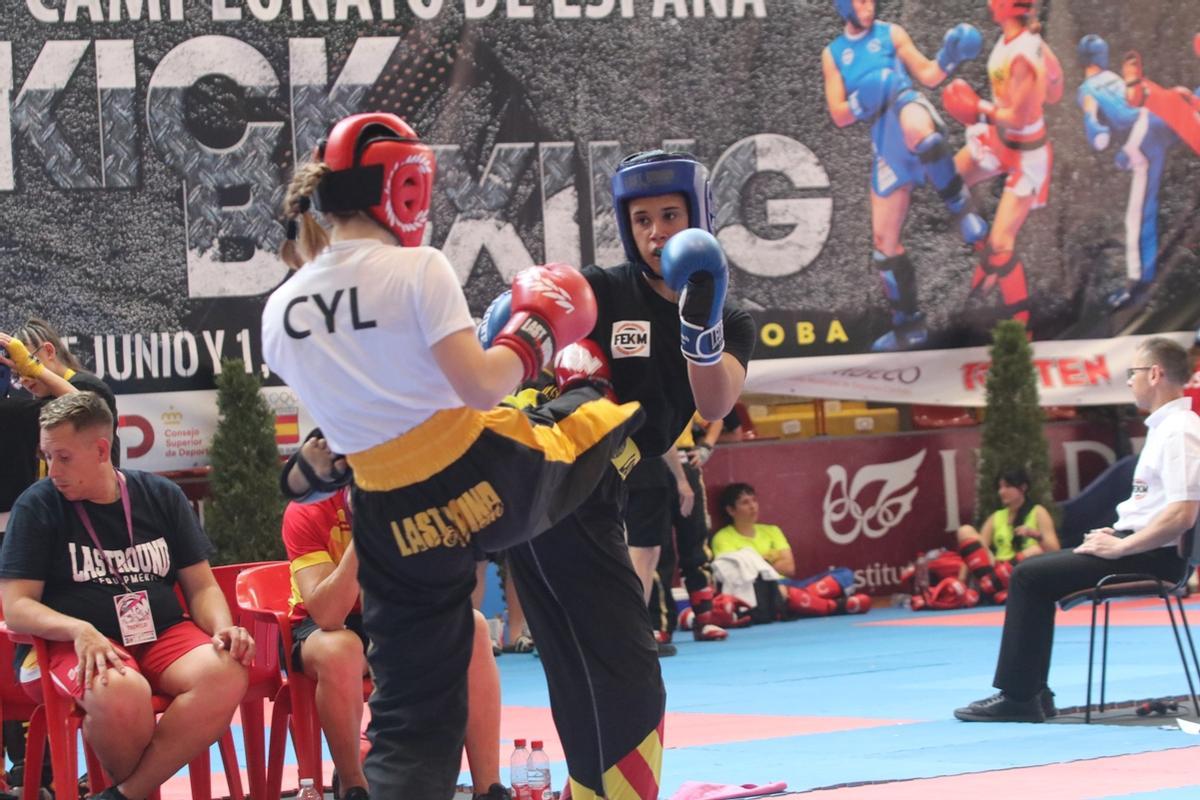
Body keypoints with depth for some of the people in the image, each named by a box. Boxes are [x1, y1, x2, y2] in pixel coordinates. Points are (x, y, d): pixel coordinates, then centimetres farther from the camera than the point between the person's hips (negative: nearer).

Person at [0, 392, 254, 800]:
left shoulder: (161, 496, 12)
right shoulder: (37, 506, 3)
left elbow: (202, 587, 15)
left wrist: (223, 629, -8)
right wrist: (79, 630, -22)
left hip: (166, 634, 3)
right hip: (81, 644, -3)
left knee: (226, 676, -31)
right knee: (121, 694, -39)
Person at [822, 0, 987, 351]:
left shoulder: (891, 34, 11)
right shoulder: (833, 54, 15)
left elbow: (928, 75, 9)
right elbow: (839, 115, 9)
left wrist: (949, 57, -11)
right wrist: (862, 102, -11)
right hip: (886, 143, 4)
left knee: (916, 129, -45)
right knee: (883, 240, 4)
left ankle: (960, 206, -24)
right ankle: (908, 324, 18)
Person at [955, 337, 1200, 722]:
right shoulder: (1165, 426, 16)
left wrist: (1119, 547, -18)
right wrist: (1115, 534, 9)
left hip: (1153, 557, -11)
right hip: (1142, 548, 11)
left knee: (1032, 578, -13)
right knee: (1031, 572, 9)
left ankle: (1017, 696, -8)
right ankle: (1032, 691, 7)